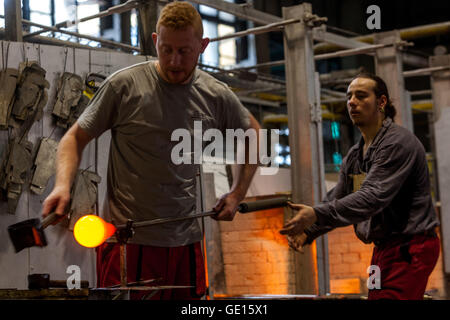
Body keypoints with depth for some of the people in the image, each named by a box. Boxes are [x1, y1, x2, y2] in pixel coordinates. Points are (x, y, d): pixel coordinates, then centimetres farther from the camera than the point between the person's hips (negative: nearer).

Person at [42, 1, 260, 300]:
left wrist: (237, 195, 14)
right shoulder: (124, 85, -5)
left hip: (185, 241, 4)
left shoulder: (218, 96, 5)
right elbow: (76, 137, 2)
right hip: (126, 241, -3)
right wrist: (63, 185, -17)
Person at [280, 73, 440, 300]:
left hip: (410, 248, -9)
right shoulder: (354, 155, 14)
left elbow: (373, 197, -27)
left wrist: (316, 215, -35)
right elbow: (336, 199, 11)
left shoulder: (399, 142, -16)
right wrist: (308, 232, -9)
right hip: (383, 248, 9)